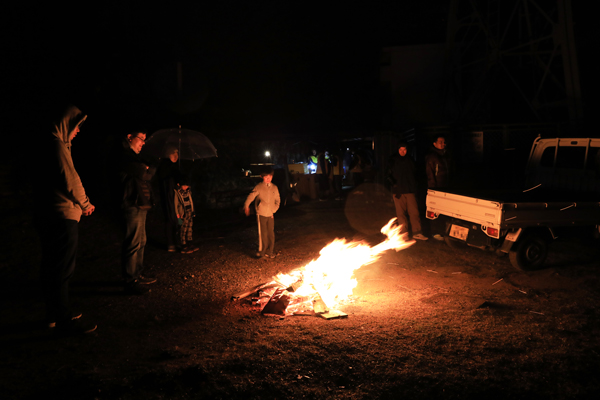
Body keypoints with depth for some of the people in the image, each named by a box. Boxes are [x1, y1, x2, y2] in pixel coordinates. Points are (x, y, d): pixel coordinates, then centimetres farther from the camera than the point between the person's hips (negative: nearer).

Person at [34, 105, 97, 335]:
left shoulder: (49, 145, 17)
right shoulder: (58, 145, -15)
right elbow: (70, 180, -17)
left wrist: (80, 204, 14)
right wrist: (85, 204, -1)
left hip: (48, 217, 10)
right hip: (62, 217, -10)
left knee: (52, 268, 17)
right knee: (63, 270, -3)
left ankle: (56, 314, 29)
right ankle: (64, 320, 5)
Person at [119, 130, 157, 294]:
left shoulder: (133, 156, 22)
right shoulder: (125, 156, -12)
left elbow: (148, 173, 18)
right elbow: (145, 174, -16)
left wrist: (147, 169, 0)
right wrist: (151, 169, 1)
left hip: (140, 205, 11)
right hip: (132, 205, -11)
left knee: (140, 242, 16)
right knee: (133, 243, -7)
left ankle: (137, 275, 27)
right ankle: (129, 281, -1)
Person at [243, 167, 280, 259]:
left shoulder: (274, 188, 9)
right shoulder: (259, 187, -4)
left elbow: (277, 200, 16)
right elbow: (251, 196, -15)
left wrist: (274, 209, 4)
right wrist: (246, 206, -27)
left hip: (270, 214, 4)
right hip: (261, 214, -4)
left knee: (271, 233, 7)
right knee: (263, 234, -3)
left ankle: (269, 251, 20)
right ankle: (262, 251, 11)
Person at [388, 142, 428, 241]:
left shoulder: (410, 161, 11)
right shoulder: (393, 161, 5)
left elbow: (415, 174, 18)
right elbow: (390, 175, 4)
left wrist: (414, 186, 6)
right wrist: (394, 184, -11)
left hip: (410, 191, 2)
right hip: (398, 191, -2)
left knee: (414, 211, -3)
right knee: (401, 213, 1)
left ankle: (416, 232, 2)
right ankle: (404, 232, 9)